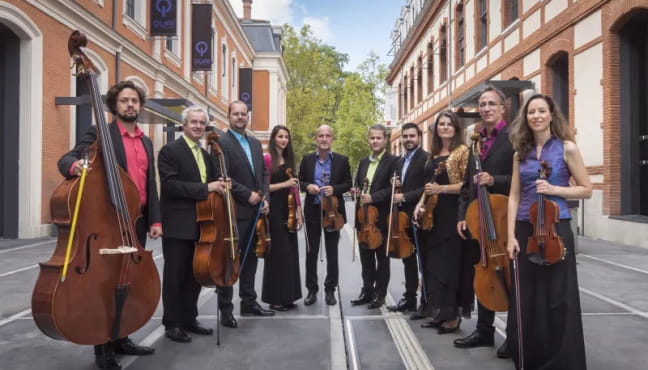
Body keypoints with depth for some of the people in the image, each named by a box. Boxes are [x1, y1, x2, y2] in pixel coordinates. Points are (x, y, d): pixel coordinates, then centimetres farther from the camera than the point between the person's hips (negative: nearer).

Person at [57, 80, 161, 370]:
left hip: (138, 221, 6)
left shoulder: (146, 142, 16)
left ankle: (121, 339, 26)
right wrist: (75, 165, -36)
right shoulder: (99, 133, -2)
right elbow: (66, 160, -12)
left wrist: (155, 219, 6)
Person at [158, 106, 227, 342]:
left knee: (195, 275, 14)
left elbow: (211, 181, 22)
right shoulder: (170, 150, -8)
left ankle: (189, 319, 26)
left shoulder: (205, 155, 16)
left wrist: (219, 185, -1)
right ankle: (172, 324, 14)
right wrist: (205, 188, -23)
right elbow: (170, 185, -20)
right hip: (178, 224, -7)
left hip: (200, 225, 8)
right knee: (175, 276, 2)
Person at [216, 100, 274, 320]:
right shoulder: (222, 142, -8)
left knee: (250, 259, 15)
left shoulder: (255, 144, 15)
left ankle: (249, 302, 26)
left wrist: (265, 197, 1)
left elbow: (263, 174, 17)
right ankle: (226, 309, 10)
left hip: (255, 211, 7)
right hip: (234, 211, -7)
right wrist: (248, 195, -16)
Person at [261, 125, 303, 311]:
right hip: (274, 211, -7)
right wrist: (284, 184, -18)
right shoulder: (268, 159, -6)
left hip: (288, 211, 7)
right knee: (278, 254, -3)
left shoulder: (289, 160, 15)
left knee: (290, 253, 8)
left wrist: (298, 212, 11)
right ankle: (275, 298, 8)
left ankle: (287, 296, 18)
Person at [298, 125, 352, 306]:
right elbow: (299, 181, 9)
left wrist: (334, 189, -17)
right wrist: (307, 186, -14)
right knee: (311, 252, 7)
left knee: (332, 252, 7)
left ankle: (330, 290, 19)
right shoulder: (307, 159, 4)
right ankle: (312, 290, 18)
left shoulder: (342, 160, 0)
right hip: (312, 211, 1)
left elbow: (348, 184, 1)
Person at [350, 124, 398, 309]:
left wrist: (373, 197, -22)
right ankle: (367, 290, 24)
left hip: (382, 217, -6)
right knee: (366, 256, 13)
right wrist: (357, 191, -1)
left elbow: (393, 188, -16)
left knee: (382, 257, 6)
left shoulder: (393, 161, -7)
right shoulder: (363, 162, 15)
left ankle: (380, 294, 15)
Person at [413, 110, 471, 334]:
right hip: (433, 214, 7)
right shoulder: (434, 154, 16)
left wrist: (441, 189, -18)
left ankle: (453, 315, 7)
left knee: (451, 263, -4)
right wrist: (421, 203, 4)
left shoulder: (462, 151, -5)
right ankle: (439, 313, 20)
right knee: (433, 263, 9)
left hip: (452, 214, -7)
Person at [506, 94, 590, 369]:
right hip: (525, 229, 3)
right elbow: (514, 197, 5)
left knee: (557, 299, 1)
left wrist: (554, 189, -15)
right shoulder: (521, 153, 9)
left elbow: (586, 189, 1)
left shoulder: (567, 148, -1)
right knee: (526, 297, 8)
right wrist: (511, 235, -2)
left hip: (555, 228, -3)